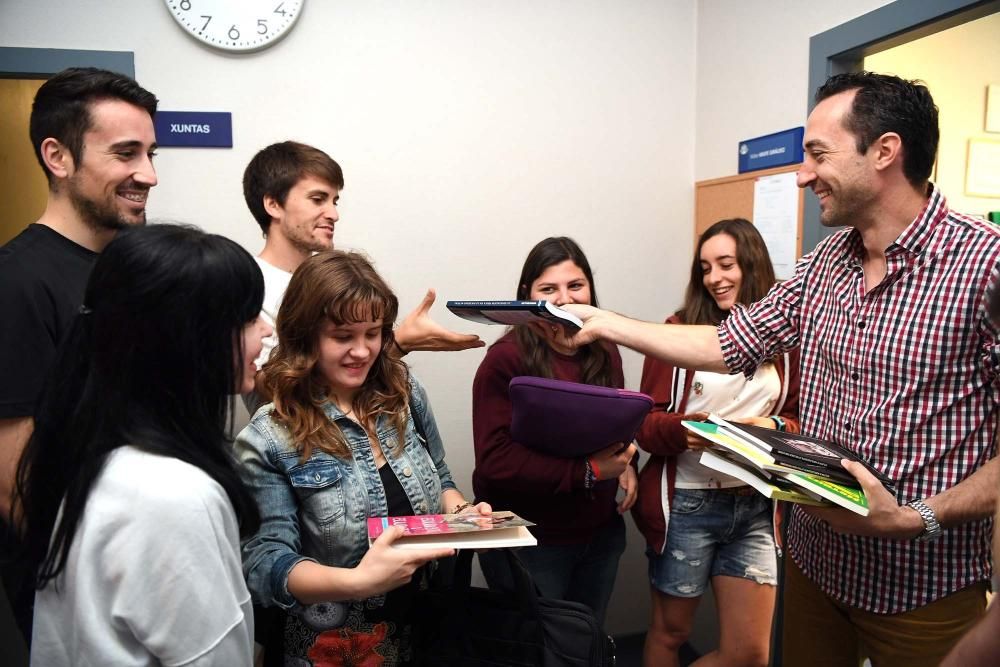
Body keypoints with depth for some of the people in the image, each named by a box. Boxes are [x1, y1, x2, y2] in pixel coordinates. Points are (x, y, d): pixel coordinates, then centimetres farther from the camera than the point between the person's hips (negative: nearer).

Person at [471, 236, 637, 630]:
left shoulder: (605, 354, 1)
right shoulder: (505, 360, -19)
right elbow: (495, 461, -25)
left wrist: (625, 462, -4)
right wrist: (588, 470, -24)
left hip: (601, 534, 6)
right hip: (527, 541, -6)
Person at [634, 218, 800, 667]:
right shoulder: (679, 329, -5)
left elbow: (799, 420, 10)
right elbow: (645, 422, -6)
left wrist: (775, 428, -12)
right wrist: (683, 429, -27)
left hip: (755, 505, 3)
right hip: (686, 503, -3)